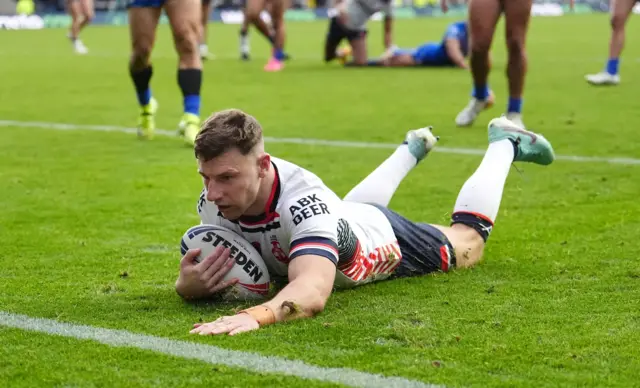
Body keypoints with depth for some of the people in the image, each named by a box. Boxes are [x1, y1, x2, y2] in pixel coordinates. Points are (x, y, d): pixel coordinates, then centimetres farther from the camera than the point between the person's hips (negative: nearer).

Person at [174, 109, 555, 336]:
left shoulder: (300, 200, -51)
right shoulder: (216, 201, -34)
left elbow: (313, 291, -66)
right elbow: (200, 268, -21)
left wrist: (254, 316, -86)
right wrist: (188, 285, -47)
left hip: (386, 243, -5)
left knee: (469, 237, 24)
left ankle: (505, 143, 46)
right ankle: (414, 147, 67)